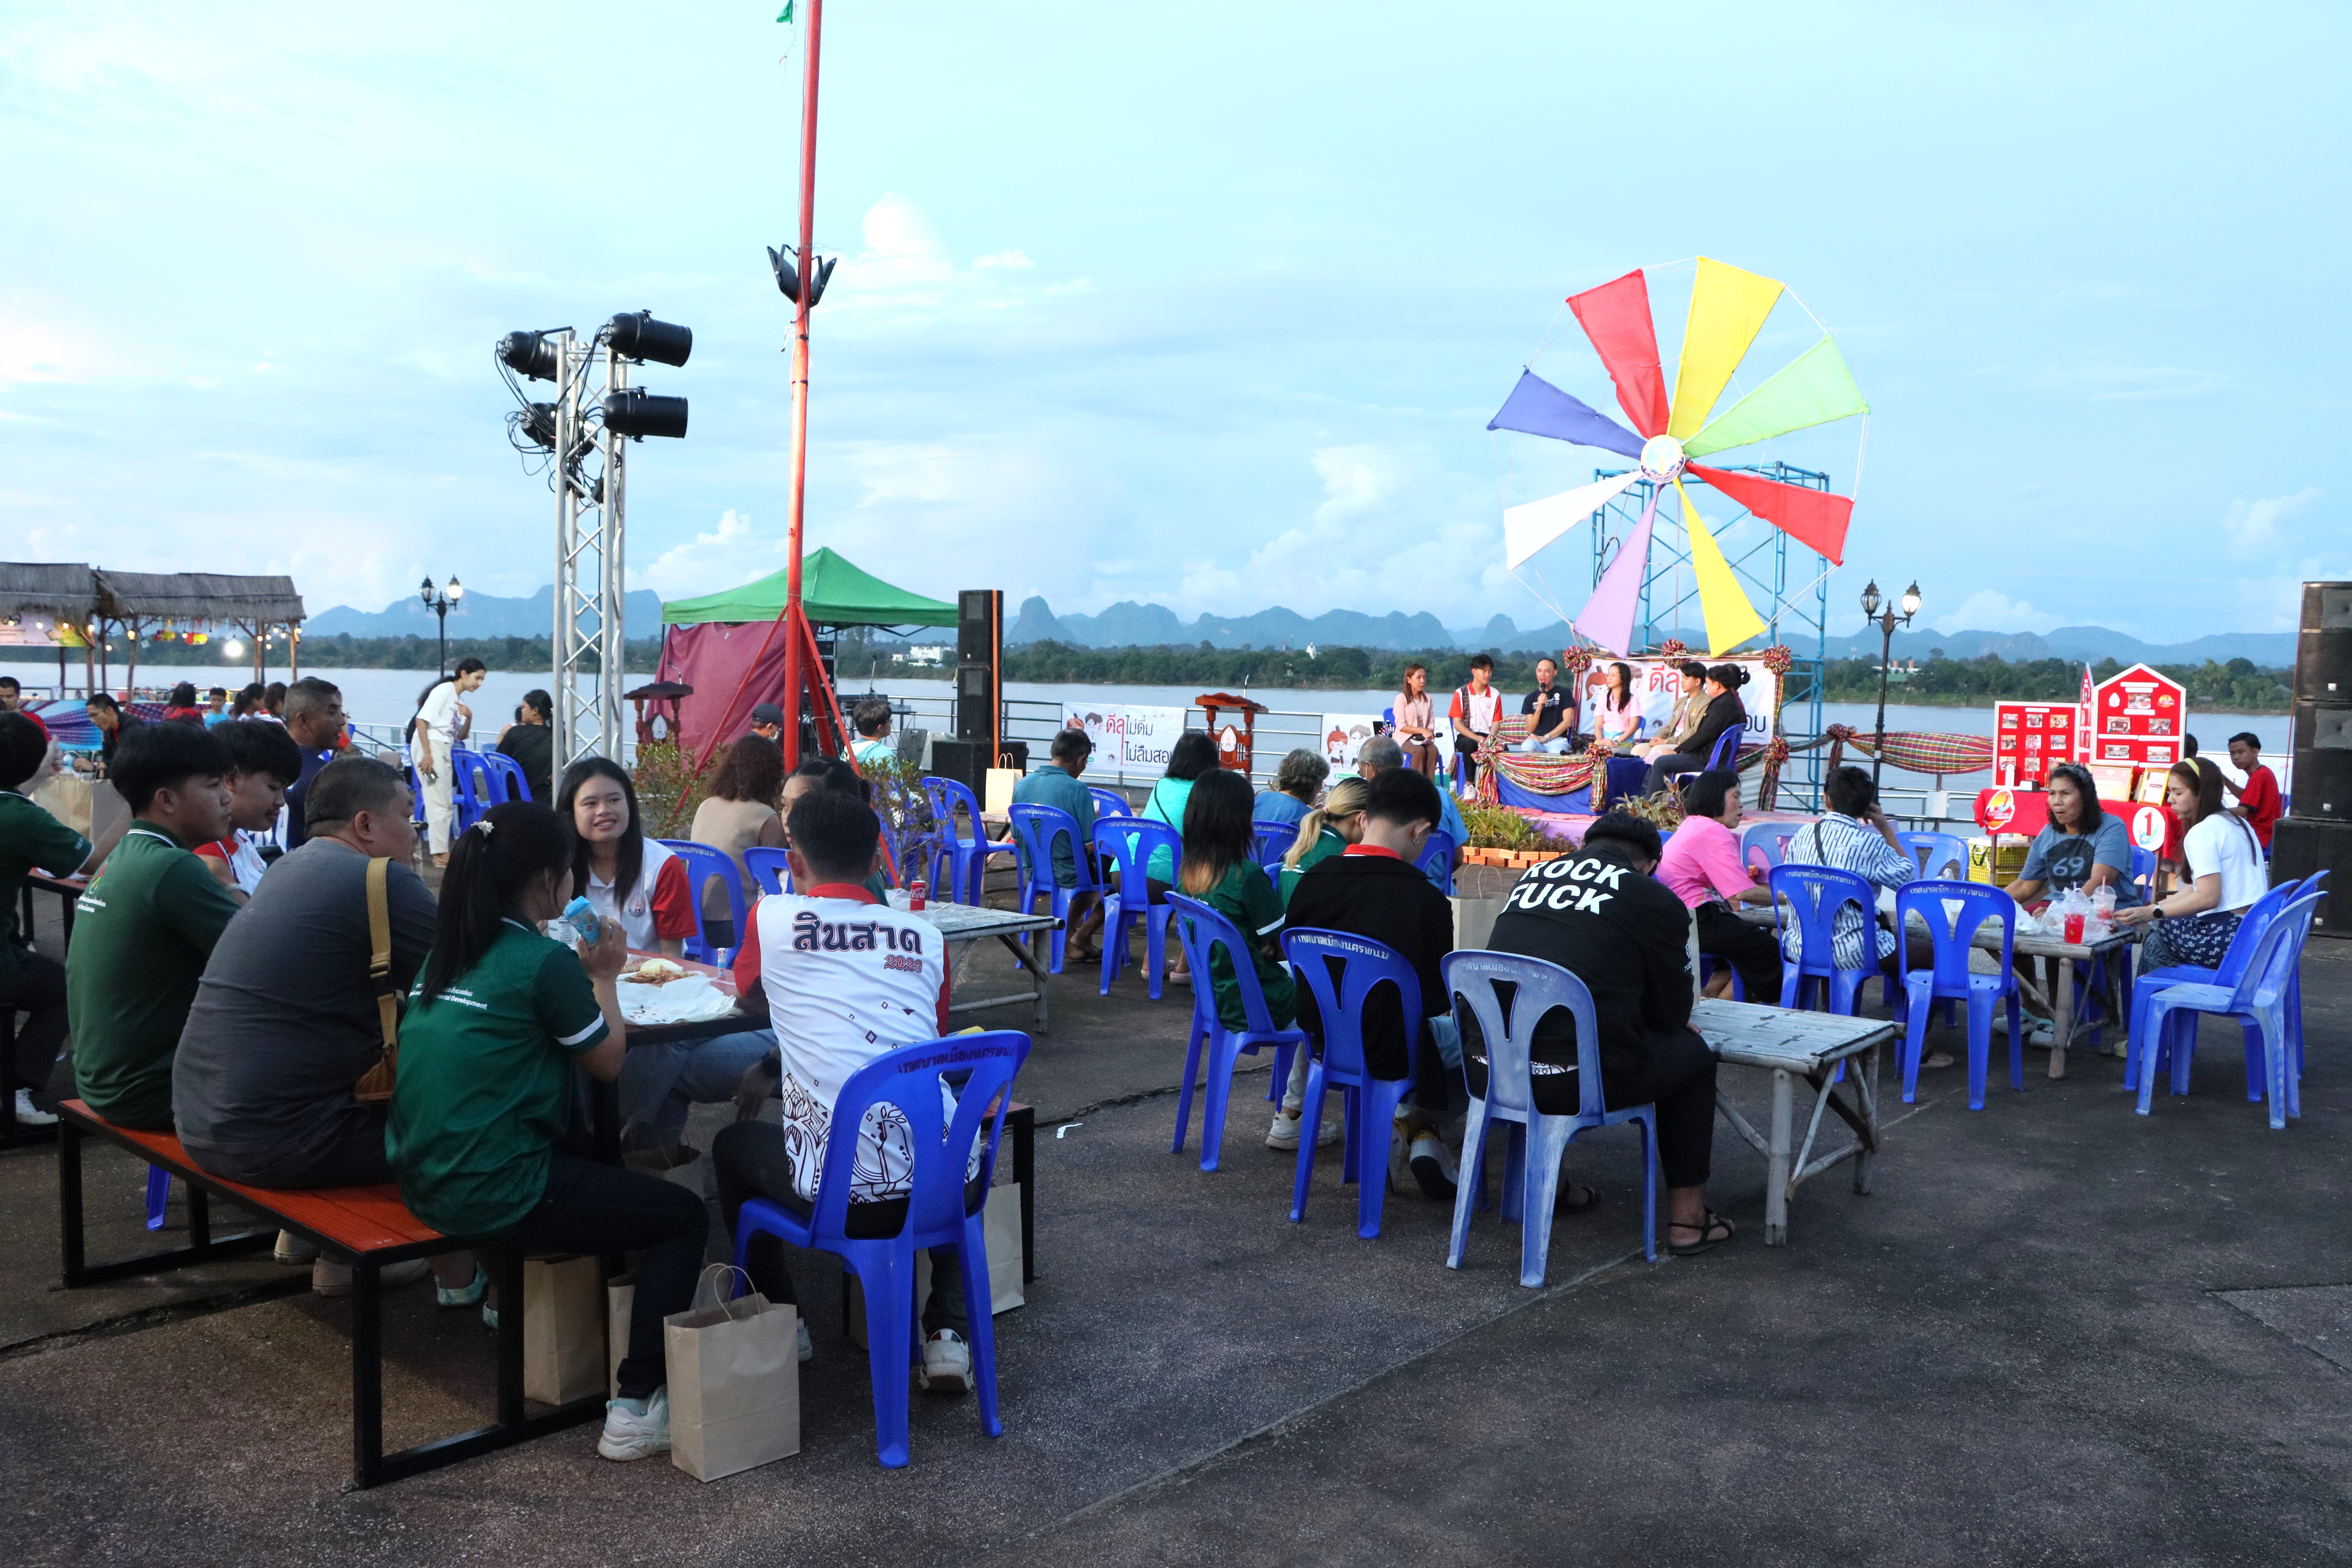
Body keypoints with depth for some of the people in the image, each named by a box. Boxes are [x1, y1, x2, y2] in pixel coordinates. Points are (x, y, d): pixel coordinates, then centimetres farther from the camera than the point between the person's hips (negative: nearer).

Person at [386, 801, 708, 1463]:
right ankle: (635, 1405, -6)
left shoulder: (443, 952, 7)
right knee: (684, 1217, 2)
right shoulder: (544, 961, -15)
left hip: (422, 1179, 9)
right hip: (493, 1196, -9)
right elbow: (607, 1062, -3)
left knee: (582, 1156, 35)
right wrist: (604, 977, 8)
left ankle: (512, 1300, 50)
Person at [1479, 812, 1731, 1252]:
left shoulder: (1534, 875, 18)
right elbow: (1673, 1014, 12)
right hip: (1571, 1082, -5)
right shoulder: (1657, 901, 3)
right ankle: (1687, 1219, 25)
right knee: (1692, 1053, 20)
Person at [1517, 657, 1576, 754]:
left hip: (1558, 740, -2)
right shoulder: (1530, 699, 15)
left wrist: (1546, 738, -10)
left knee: (1556, 753, -38)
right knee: (1526, 747, -34)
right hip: (1536, 740, 3)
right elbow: (1530, 730, 8)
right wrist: (1539, 708, -8)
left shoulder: (1563, 694, 8)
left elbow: (1568, 722, -1)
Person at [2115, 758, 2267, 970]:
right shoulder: (2237, 823, 18)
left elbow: (2208, 897, -21)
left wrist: (2150, 913, -20)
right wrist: (2153, 908, 15)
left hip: (2226, 937, -10)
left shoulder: (2202, 832, -12)